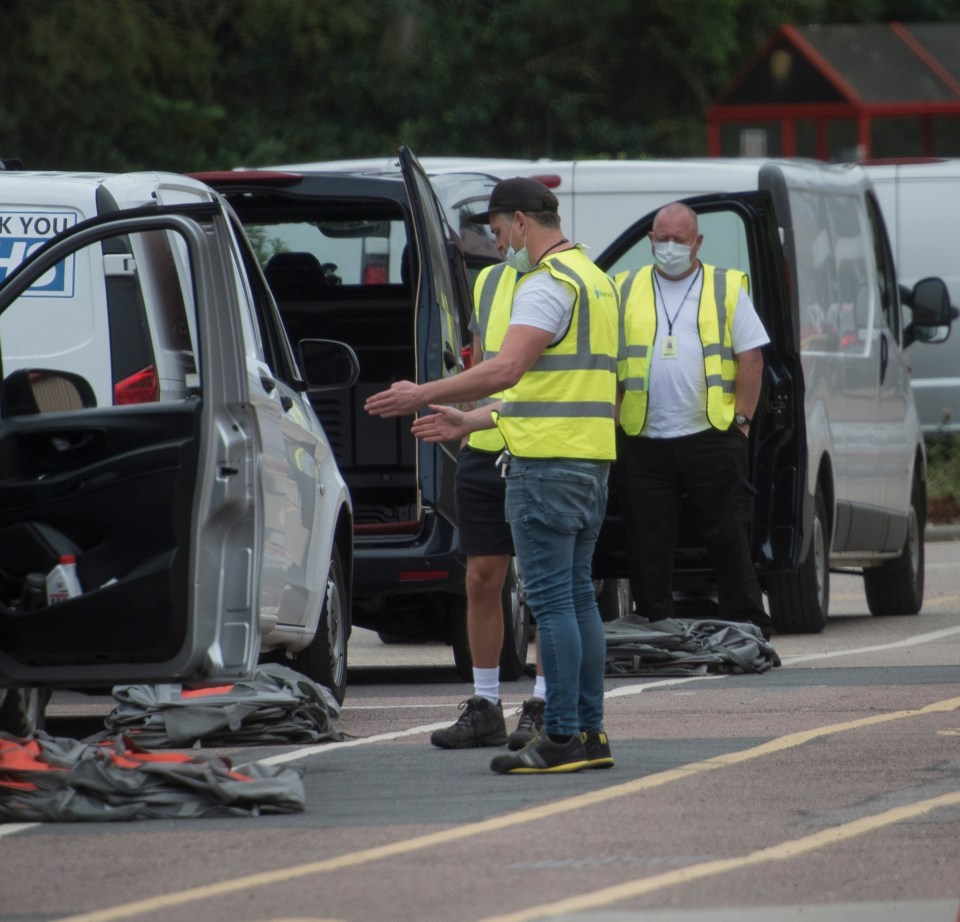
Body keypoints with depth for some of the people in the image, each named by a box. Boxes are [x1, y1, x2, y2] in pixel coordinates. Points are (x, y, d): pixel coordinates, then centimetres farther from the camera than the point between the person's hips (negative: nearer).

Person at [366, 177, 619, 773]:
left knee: (552, 599, -8)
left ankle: (562, 736, -9)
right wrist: (469, 422, 26)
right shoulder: (595, 280, 20)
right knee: (579, 596, 11)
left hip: (547, 462, -10)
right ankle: (591, 733, 12)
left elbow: (505, 371, -24)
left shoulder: (548, 283, -13)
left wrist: (423, 394, -16)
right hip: (590, 457, 10)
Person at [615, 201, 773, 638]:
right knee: (647, 543, 2)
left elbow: (751, 358, 5)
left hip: (711, 435, -2)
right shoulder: (626, 291, 11)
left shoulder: (727, 289, 7)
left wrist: (742, 418, -2)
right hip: (643, 439, 2)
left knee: (728, 537, 0)